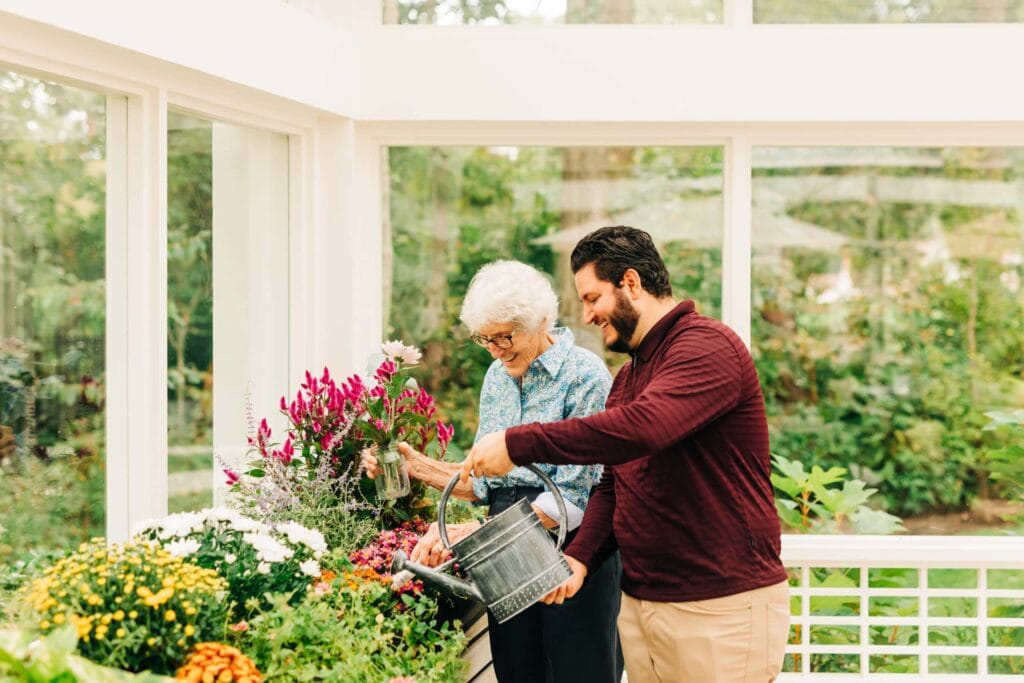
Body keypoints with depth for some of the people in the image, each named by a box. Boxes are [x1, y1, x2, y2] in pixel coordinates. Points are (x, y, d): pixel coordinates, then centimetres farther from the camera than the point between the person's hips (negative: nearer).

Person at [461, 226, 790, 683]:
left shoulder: (706, 346, -13)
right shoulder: (628, 377, 18)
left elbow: (642, 427, -30)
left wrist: (518, 444, -26)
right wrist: (580, 557, -1)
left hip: (721, 609, -8)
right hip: (640, 603, 8)